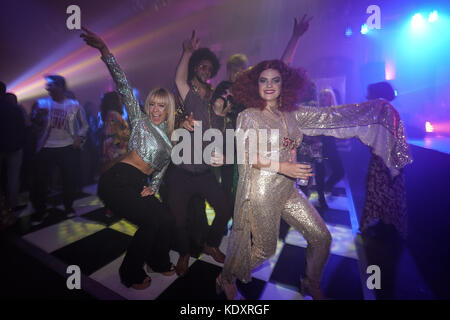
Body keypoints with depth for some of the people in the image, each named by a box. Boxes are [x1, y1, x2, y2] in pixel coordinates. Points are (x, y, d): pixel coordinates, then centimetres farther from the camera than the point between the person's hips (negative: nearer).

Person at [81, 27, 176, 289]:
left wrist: (153, 187, 3)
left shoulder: (169, 135, 17)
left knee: (166, 219, -2)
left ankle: (158, 262, 25)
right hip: (118, 181, -6)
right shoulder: (140, 119, 2)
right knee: (152, 222, -13)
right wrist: (105, 51, -16)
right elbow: (124, 86, -8)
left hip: (139, 185, 6)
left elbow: (163, 164, 17)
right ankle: (130, 274, 11)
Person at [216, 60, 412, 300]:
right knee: (263, 248, 5)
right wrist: (284, 167, -24)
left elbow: (330, 116, 8)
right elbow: (248, 156, -14)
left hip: (287, 190, 6)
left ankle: (311, 284, 37)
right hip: (261, 191, -5)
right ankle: (226, 279, 33)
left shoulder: (292, 114, 7)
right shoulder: (248, 116, -6)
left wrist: (376, 106, 9)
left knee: (321, 237, 9)